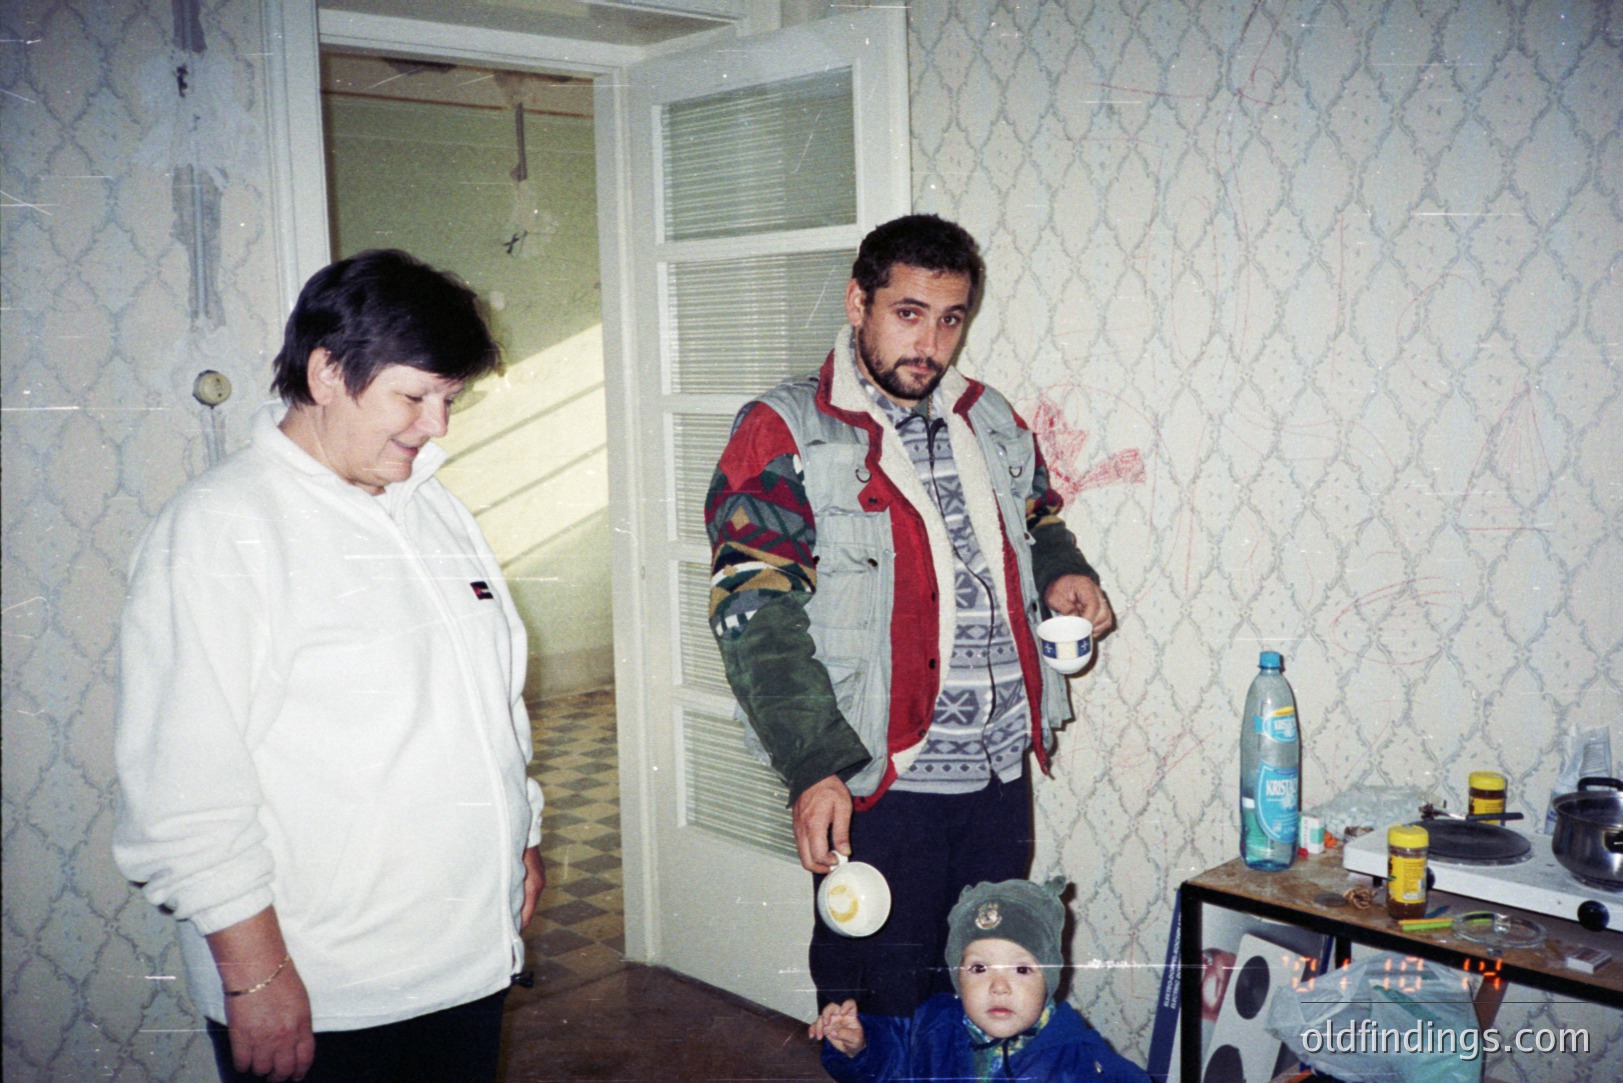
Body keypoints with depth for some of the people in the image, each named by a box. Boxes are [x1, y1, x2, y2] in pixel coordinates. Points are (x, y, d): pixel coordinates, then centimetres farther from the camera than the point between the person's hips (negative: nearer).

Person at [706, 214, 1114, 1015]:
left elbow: (1036, 521, 28)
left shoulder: (991, 422, 11)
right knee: (881, 1010, 6)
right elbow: (755, 615, -14)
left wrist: (1061, 572, 4)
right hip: (876, 780, -5)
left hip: (1002, 773, 6)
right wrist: (814, 767, -22)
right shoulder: (785, 434, -7)